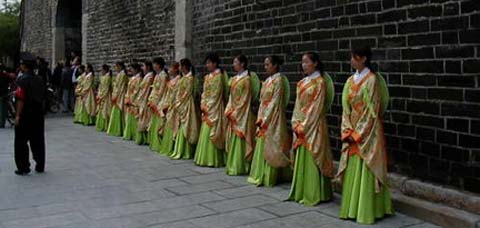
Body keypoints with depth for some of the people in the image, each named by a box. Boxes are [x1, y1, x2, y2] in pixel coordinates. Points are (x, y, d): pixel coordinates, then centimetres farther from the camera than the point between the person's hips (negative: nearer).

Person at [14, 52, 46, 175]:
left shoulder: (22, 80, -13)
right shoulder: (40, 80, 9)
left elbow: (21, 99, -18)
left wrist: (18, 115, -15)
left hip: (25, 114, -6)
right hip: (39, 114, 7)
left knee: (21, 142, 3)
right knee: (38, 141, 12)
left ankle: (23, 168, 4)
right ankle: (40, 166, 17)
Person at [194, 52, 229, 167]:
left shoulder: (219, 75, -10)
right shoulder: (208, 76, 15)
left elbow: (216, 94, -14)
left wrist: (207, 107, -13)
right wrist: (203, 105, 3)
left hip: (214, 108, -9)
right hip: (207, 107, 9)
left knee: (210, 132, -7)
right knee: (206, 132, 9)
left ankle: (212, 159, -2)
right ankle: (206, 158, 15)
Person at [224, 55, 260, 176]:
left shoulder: (246, 79, -12)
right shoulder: (234, 79, 12)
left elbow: (245, 100, -14)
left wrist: (235, 113, -13)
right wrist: (228, 111, 6)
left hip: (242, 114, -8)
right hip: (234, 113, 8)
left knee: (240, 140, -4)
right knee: (233, 140, 11)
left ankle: (239, 167, 2)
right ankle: (233, 165, 18)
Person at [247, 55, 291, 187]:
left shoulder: (279, 80, -10)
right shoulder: (268, 80, 14)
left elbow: (275, 102, -15)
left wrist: (265, 119, -16)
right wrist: (260, 118, 8)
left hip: (273, 118, -8)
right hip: (264, 117, 8)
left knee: (269, 147, -3)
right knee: (261, 147, 10)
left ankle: (269, 178, 4)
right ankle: (260, 176, 18)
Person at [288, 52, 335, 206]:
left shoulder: (320, 82, -9)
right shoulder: (302, 82, 12)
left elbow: (317, 108, -14)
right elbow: (298, 104, 12)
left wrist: (304, 126, -14)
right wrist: (296, 124, 0)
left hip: (313, 125, -7)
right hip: (301, 126, 7)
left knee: (312, 158, -3)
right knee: (302, 158, 11)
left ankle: (314, 194, 5)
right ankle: (301, 192, 20)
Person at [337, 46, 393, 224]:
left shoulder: (372, 80, -10)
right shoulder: (350, 81, 10)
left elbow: (372, 111, -14)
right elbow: (346, 107, 10)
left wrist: (358, 133, -13)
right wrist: (348, 131, -1)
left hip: (368, 132, -7)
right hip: (352, 132, 7)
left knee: (365, 171, -3)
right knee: (352, 170, 10)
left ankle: (366, 210, 6)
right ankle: (352, 207, 19)